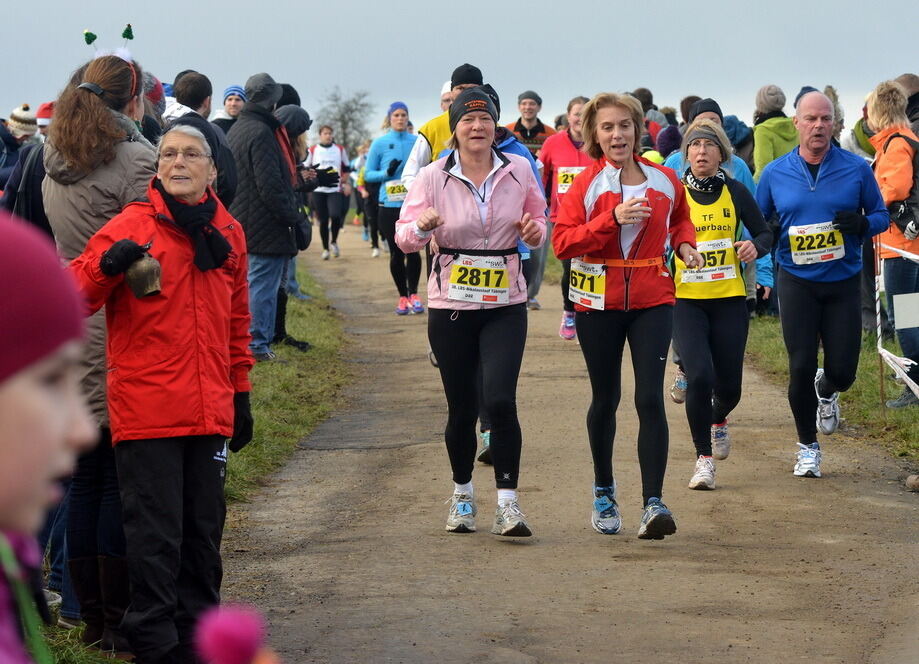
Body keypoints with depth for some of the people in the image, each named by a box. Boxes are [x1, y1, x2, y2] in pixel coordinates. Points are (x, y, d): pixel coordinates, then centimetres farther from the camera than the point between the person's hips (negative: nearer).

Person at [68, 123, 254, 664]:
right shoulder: (132, 226, -4)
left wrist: (240, 394, 19)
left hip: (209, 414, 5)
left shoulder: (228, 234, 11)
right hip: (146, 411, -5)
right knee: (156, 535, -3)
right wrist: (107, 266, -27)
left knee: (204, 532, 11)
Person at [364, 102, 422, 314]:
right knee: (396, 252, 4)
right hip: (389, 207, 0)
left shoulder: (417, 142, 5)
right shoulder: (380, 144, 2)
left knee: (412, 249, -9)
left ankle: (413, 295, 4)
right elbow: (368, 174, 5)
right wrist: (387, 173, -12)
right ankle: (402, 297, 15)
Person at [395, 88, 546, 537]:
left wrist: (534, 232, -9)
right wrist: (422, 225, -27)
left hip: (505, 305, 0)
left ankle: (507, 504, -9)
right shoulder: (432, 178, -3)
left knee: (500, 400, -15)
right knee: (461, 408, 7)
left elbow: (539, 221, 15)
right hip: (451, 306, 0)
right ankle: (462, 494, 29)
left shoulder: (518, 171, 1)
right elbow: (405, 239, -4)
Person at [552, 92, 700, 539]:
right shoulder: (586, 184, -4)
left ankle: (653, 503, -13)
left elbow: (680, 219, 23)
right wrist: (612, 220, -22)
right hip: (599, 302, 0)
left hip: (652, 301, 1)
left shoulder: (664, 181, 3)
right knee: (605, 400, 12)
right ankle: (604, 494, 31)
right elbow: (562, 241, -13)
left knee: (650, 399, -11)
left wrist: (685, 244, 1)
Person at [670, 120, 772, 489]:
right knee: (700, 376, -19)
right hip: (685, 299, -2)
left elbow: (764, 233, 11)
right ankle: (704, 458, -4)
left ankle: (718, 421, 43)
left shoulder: (735, 192, 2)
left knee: (729, 386, 6)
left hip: (729, 299, 2)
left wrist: (756, 247, -10)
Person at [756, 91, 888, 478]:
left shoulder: (856, 169, -2)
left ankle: (826, 392, 40)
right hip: (797, 282, 0)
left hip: (843, 282, 0)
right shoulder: (775, 173, 1)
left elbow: (881, 215, 6)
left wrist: (863, 223, -17)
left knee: (842, 370, 0)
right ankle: (808, 447, 15)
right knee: (801, 367, -5)